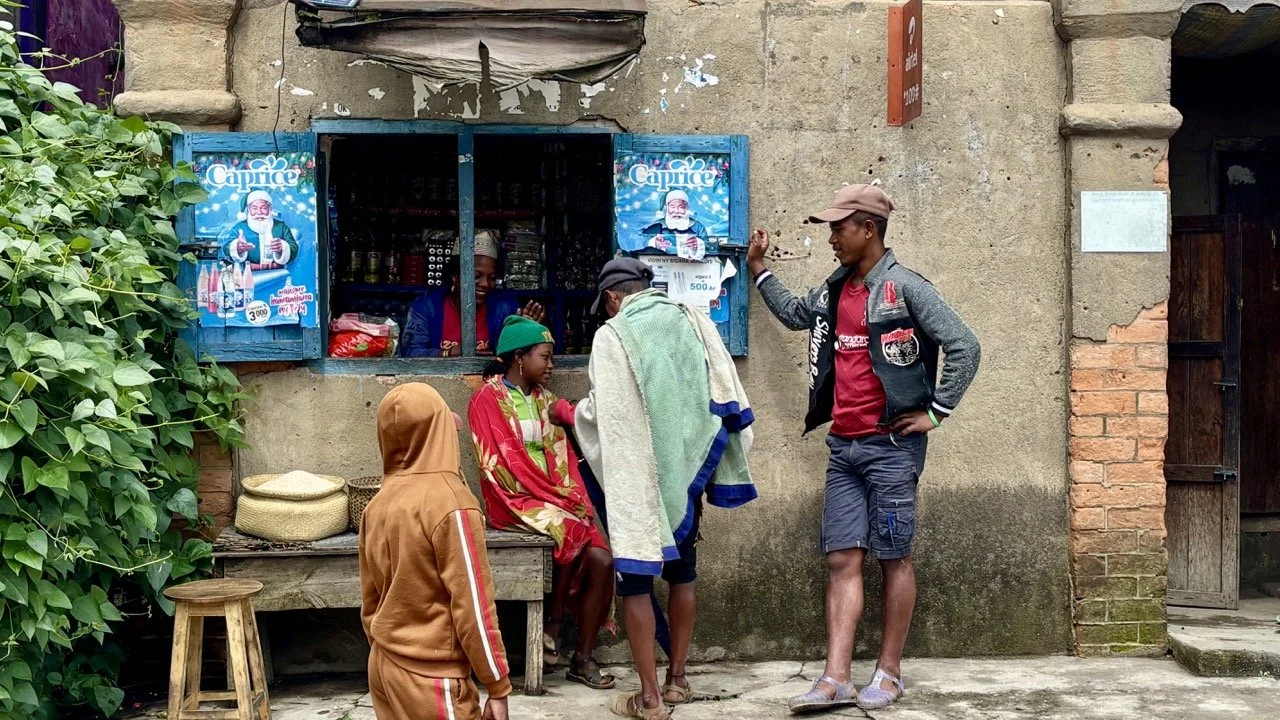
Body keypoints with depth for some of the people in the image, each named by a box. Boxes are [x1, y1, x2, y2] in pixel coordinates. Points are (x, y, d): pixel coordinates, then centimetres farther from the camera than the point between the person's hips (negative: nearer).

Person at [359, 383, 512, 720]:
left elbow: (370, 601, 10)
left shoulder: (378, 504, 2)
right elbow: (473, 606, -18)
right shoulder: (450, 503, -19)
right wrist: (498, 685, -10)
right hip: (431, 678, -7)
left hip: (384, 667, 7)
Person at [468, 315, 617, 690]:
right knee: (569, 529, -33)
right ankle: (553, 623, -12)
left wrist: (579, 498, -8)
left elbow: (564, 457, 10)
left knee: (602, 559, -16)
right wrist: (559, 498, -18)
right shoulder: (489, 398, -5)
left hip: (556, 500, 6)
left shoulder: (544, 399, 16)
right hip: (515, 499, -6)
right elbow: (506, 462, -14)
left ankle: (583, 657, -9)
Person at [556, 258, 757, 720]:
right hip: (688, 467, 5)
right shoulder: (692, 320, 4)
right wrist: (706, 457, 10)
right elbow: (726, 393, 2)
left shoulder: (612, 335, -9)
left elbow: (603, 410, -6)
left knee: (636, 578, 2)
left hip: (638, 475, -5)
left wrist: (566, 412, 15)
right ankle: (677, 679, 26)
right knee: (682, 570, 17)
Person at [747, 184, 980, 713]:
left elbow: (965, 347, -12)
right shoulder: (833, 292, 12)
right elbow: (793, 314, 34)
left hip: (891, 446, -6)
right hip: (843, 446, 7)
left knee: (894, 558, 3)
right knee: (842, 560, 2)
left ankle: (889, 672, 13)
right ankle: (835, 680, 2)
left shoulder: (905, 288, -9)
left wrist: (935, 413, -10)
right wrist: (758, 270, 28)